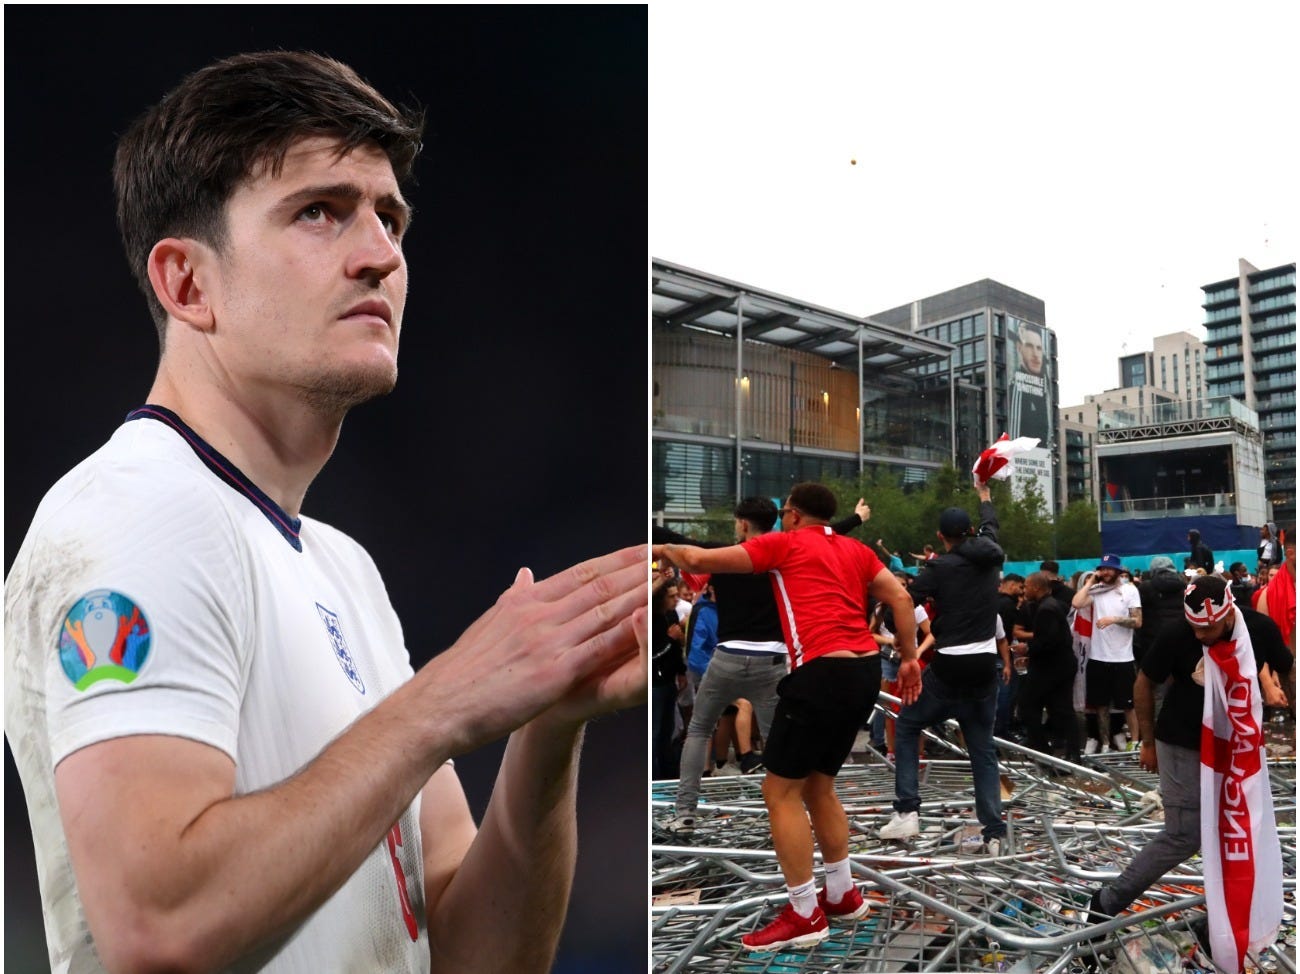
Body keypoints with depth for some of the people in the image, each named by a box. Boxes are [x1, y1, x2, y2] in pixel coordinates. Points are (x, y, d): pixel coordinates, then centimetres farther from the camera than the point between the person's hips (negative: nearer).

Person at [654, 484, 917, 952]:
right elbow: (900, 597, 11)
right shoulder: (857, 550, 19)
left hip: (822, 672, -8)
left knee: (781, 790, 2)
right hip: (865, 669, 8)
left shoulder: (783, 543, 3)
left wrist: (664, 548, 20)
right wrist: (909, 657, 15)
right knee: (818, 786, 21)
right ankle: (843, 894, 28)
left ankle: (805, 916, 4)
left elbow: (699, 560, 2)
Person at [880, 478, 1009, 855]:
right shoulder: (991, 558, 7)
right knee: (983, 747, 11)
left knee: (905, 727, 11)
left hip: (949, 667, -5)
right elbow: (990, 527, 28)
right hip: (984, 666, 5)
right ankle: (994, 832, 5)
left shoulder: (940, 567, -7)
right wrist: (984, 495, 46)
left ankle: (907, 811, 2)